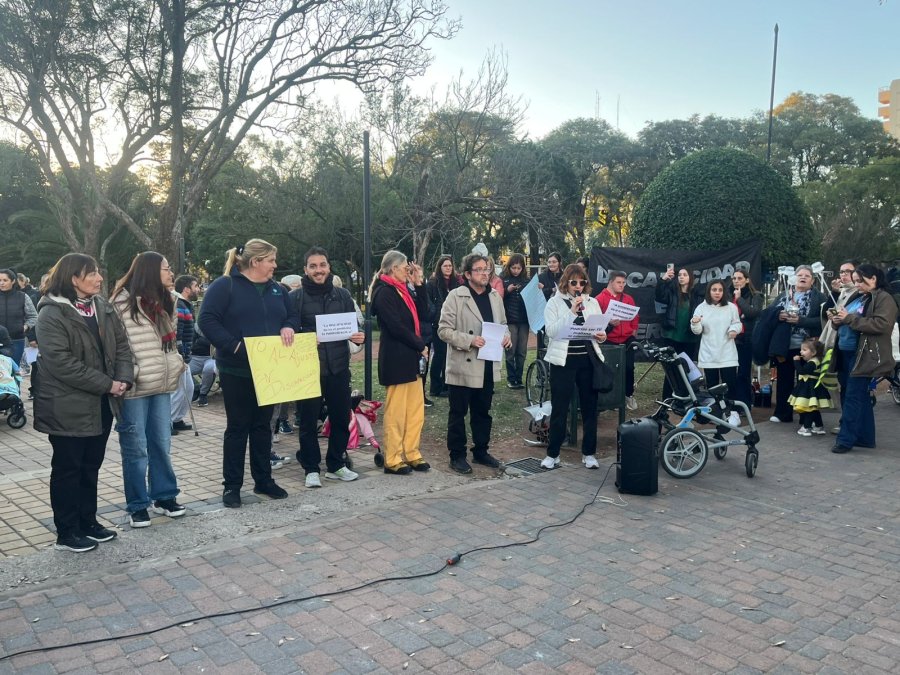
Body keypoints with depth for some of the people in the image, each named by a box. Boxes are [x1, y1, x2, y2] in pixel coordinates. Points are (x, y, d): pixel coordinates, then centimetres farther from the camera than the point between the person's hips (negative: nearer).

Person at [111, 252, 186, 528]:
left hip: (161, 384, 7)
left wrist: (177, 363, 12)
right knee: (136, 447, 2)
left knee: (162, 443, 13)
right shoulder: (124, 303, -11)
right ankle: (137, 505, 13)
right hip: (134, 387, -7)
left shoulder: (164, 301, 14)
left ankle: (164, 495, 25)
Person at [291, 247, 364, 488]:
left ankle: (336, 465, 26)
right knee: (308, 420, 4)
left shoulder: (342, 294, 8)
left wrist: (359, 336, -9)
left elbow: (354, 325, 13)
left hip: (338, 367, 3)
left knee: (341, 418, 10)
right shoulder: (296, 297, -2)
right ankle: (311, 469, 17)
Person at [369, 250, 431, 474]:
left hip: (410, 358, 9)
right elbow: (396, 326, -19)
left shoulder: (402, 291, 17)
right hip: (395, 359, -9)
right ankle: (392, 460, 7)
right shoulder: (384, 292, -11)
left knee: (416, 410, 11)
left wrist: (419, 285, 6)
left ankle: (411, 454, 20)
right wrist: (420, 345, -10)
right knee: (395, 412, -2)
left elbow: (421, 316, 10)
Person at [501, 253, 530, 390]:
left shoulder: (526, 280, 10)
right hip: (510, 320, -3)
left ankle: (519, 378, 13)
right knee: (511, 351, -1)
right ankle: (511, 379, 8)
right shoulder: (504, 279, 1)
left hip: (523, 319, 3)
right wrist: (507, 290, -16)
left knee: (522, 352, 5)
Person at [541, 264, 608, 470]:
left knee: (590, 408, 9)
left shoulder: (592, 302, 10)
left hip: (588, 360, 3)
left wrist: (602, 335, -13)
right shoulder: (555, 302, -1)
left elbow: (600, 329, 10)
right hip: (563, 361, -3)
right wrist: (572, 312, -20)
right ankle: (552, 454, 13)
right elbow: (551, 331, -14)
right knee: (559, 409, 1)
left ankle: (589, 453, 21)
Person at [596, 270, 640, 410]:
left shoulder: (628, 299, 10)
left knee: (629, 367, -2)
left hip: (627, 339, 3)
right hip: (609, 340, -3)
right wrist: (609, 323, -23)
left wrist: (633, 330, 8)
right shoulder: (600, 299, -5)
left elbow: (635, 317, 18)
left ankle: (629, 395, 15)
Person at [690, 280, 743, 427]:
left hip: (727, 354, -1)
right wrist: (695, 323, -23)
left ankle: (733, 413, 5)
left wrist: (734, 329, -15)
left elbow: (737, 323, 8)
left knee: (729, 384, -2)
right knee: (711, 385, 8)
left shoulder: (731, 307, 0)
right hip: (708, 354, 1)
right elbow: (697, 331, -1)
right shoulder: (701, 308, 1)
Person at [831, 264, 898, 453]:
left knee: (853, 397, -11)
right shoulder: (865, 299, 19)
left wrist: (850, 318, -20)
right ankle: (865, 438, 19)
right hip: (860, 354, 9)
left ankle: (846, 439, -9)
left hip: (871, 357, -9)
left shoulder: (884, 299, -9)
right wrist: (840, 320, 5)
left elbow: (881, 324, -22)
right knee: (861, 397, 12)